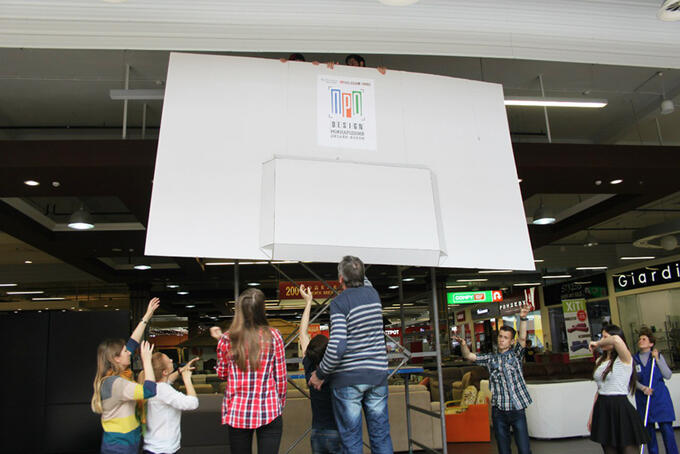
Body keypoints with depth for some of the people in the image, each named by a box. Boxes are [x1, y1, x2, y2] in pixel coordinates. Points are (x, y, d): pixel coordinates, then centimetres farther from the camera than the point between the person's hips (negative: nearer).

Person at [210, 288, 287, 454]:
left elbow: (222, 374, 9)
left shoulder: (227, 340, -6)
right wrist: (280, 403, 14)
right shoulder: (273, 336, -8)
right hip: (269, 412, -2)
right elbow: (281, 377, -2)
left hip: (237, 413, 2)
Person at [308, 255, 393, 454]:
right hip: (377, 374, 5)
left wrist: (320, 374, -8)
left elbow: (337, 346, -21)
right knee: (381, 435, 12)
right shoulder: (373, 294, 5)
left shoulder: (339, 302, -12)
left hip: (348, 378, -5)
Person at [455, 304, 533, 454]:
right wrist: (463, 345, -20)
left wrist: (523, 319, -25)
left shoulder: (515, 354, 7)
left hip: (517, 408, -2)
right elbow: (469, 356, 2)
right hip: (498, 409, 2)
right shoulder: (490, 358, 11)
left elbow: (522, 338, -9)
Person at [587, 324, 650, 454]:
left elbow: (616, 339, -32)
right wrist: (592, 415, 16)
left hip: (620, 408, -7)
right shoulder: (600, 361, 12)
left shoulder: (624, 359, -9)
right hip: (602, 409, 7)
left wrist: (597, 344, -16)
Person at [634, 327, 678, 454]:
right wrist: (643, 388, -16)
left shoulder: (658, 356, 3)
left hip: (660, 397, -1)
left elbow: (668, 375, -4)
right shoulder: (634, 359, 3)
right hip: (643, 399, 1)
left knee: (667, 430, -4)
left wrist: (657, 359, -10)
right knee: (649, 430, 7)